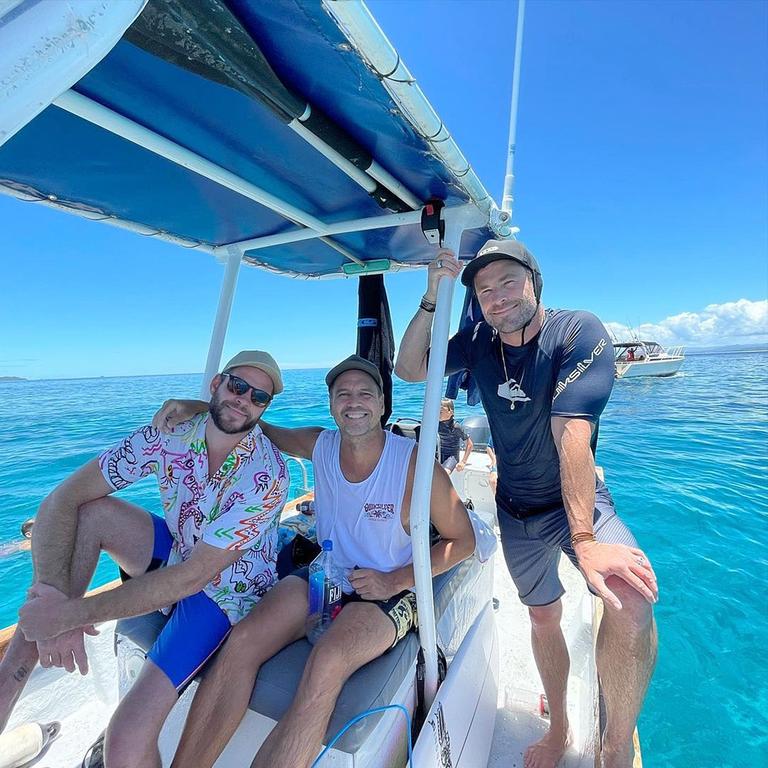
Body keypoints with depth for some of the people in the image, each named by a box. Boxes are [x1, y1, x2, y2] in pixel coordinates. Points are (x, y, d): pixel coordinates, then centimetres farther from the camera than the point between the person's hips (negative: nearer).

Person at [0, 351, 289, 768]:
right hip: (174, 553, 5)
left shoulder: (268, 474, -27)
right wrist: (56, 600, -29)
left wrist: (72, 614, -26)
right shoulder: (166, 436, -14)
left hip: (225, 590, -4)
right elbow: (60, 501, -17)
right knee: (88, 512, -18)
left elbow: (192, 576, -27)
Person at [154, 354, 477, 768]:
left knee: (326, 662, -32)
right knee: (242, 640, -20)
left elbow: (462, 539, -6)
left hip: (387, 593, -3)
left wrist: (396, 581, -16)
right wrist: (198, 407, -6)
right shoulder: (321, 445, -3)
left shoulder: (417, 463, -16)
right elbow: (256, 428, 11)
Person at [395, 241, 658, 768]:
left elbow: (571, 433, -31)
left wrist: (584, 539, -35)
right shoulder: (478, 341, -6)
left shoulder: (579, 332, -20)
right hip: (516, 509, 4)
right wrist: (432, 296, -19)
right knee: (543, 616, 18)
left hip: (576, 500, -3)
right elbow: (409, 369, -8)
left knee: (632, 597, -31)